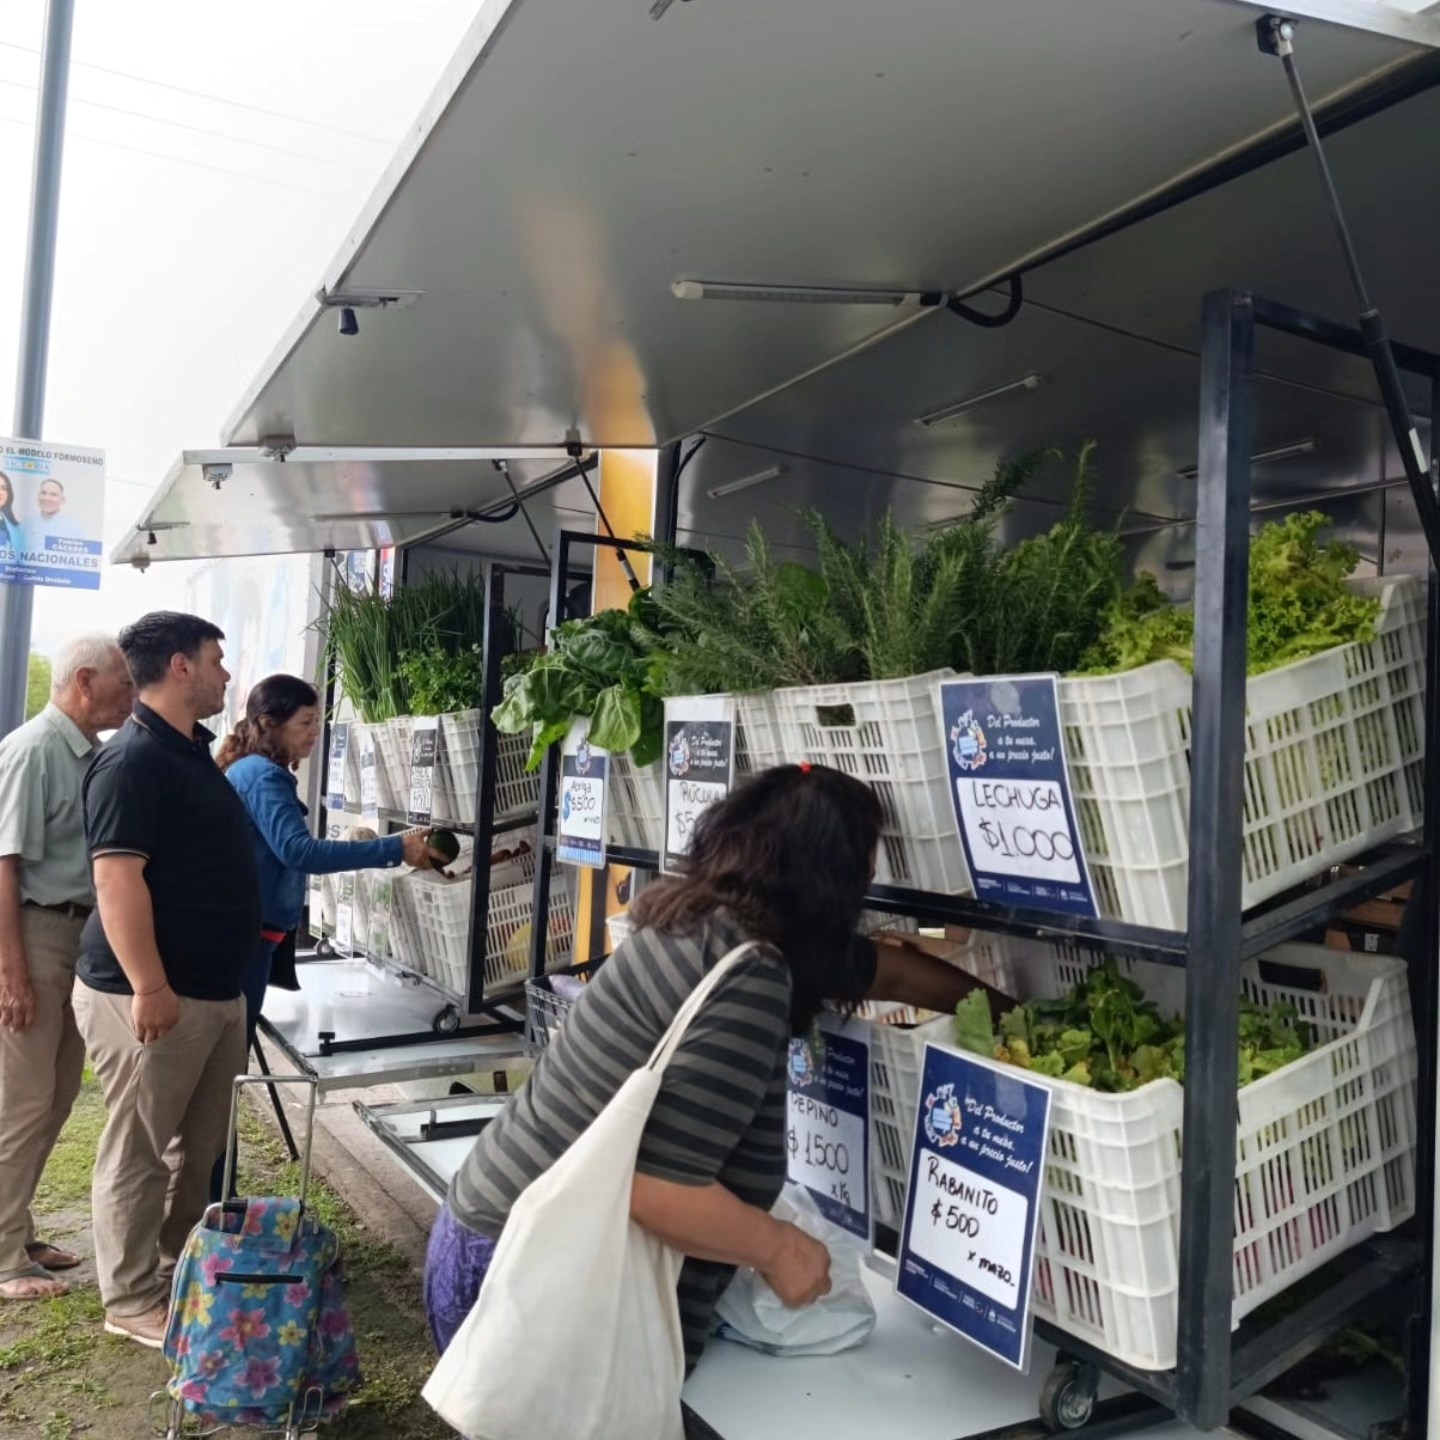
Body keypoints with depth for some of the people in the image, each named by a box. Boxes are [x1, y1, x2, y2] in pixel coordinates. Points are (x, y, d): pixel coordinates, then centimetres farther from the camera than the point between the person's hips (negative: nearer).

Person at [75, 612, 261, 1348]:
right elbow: (117, 878, -23)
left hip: (215, 989, 10)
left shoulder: (191, 753, 14)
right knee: (139, 1152, 4)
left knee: (199, 1146, 18)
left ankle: (181, 1271, 33)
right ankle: (133, 1300, 18)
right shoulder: (134, 759, -17)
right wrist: (149, 986, -25)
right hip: (155, 995, -10)